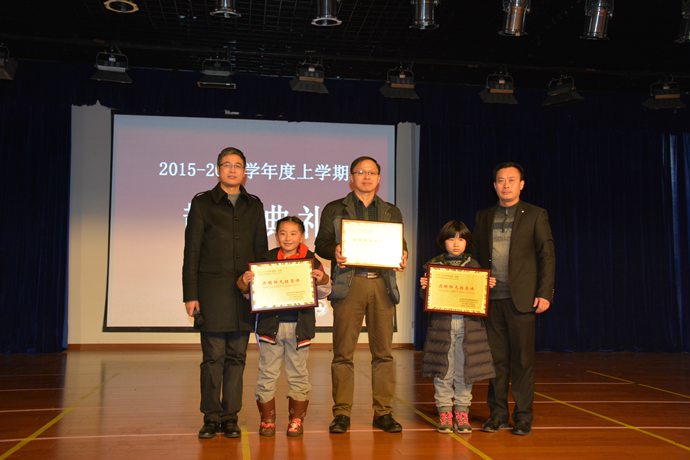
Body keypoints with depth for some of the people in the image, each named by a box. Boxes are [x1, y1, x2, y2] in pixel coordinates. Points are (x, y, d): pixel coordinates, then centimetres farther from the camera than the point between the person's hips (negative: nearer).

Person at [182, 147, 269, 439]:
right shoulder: (202, 203, 5)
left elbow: (261, 250, 14)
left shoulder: (254, 205, 13)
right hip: (211, 290, -3)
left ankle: (230, 417, 13)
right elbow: (191, 252, 1)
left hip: (245, 290, 3)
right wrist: (190, 295, -5)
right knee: (213, 356, -3)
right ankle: (212, 417, 8)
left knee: (237, 357, 4)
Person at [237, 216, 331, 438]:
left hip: (299, 326, 0)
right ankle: (267, 420, 20)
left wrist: (322, 280, -19)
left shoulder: (311, 260, -1)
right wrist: (244, 281, -17)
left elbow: (323, 293, 1)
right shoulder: (266, 259, 1)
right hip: (270, 324, 0)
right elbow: (250, 290, 5)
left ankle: (296, 420, 23)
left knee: (298, 375, 10)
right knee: (267, 374, 7)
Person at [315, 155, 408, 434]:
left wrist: (402, 257, -7)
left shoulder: (392, 212, 19)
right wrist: (334, 252, -14)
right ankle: (341, 413, 7)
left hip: (382, 284, 2)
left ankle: (383, 413, 11)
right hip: (349, 284, -2)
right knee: (343, 351, -1)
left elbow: (401, 244, 15)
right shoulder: (334, 210, 12)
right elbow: (321, 243, 7)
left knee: (383, 351, 3)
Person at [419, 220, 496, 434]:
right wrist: (424, 287, -15)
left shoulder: (473, 265, 10)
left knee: (464, 370, 6)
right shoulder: (433, 265, 5)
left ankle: (462, 412, 17)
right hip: (441, 324, -1)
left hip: (468, 325, 1)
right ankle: (444, 412, 14)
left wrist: (489, 286, -7)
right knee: (443, 371, 3)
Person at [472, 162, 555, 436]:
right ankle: (497, 414, 16)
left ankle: (523, 416, 11)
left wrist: (545, 293, -9)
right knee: (496, 357, 7)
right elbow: (477, 256, 13)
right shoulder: (483, 217, 13)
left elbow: (547, 255, 0)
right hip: (490, 299, 3)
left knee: (522, 359, 1)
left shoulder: (535, 215, 4)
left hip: (521, 298, -3)